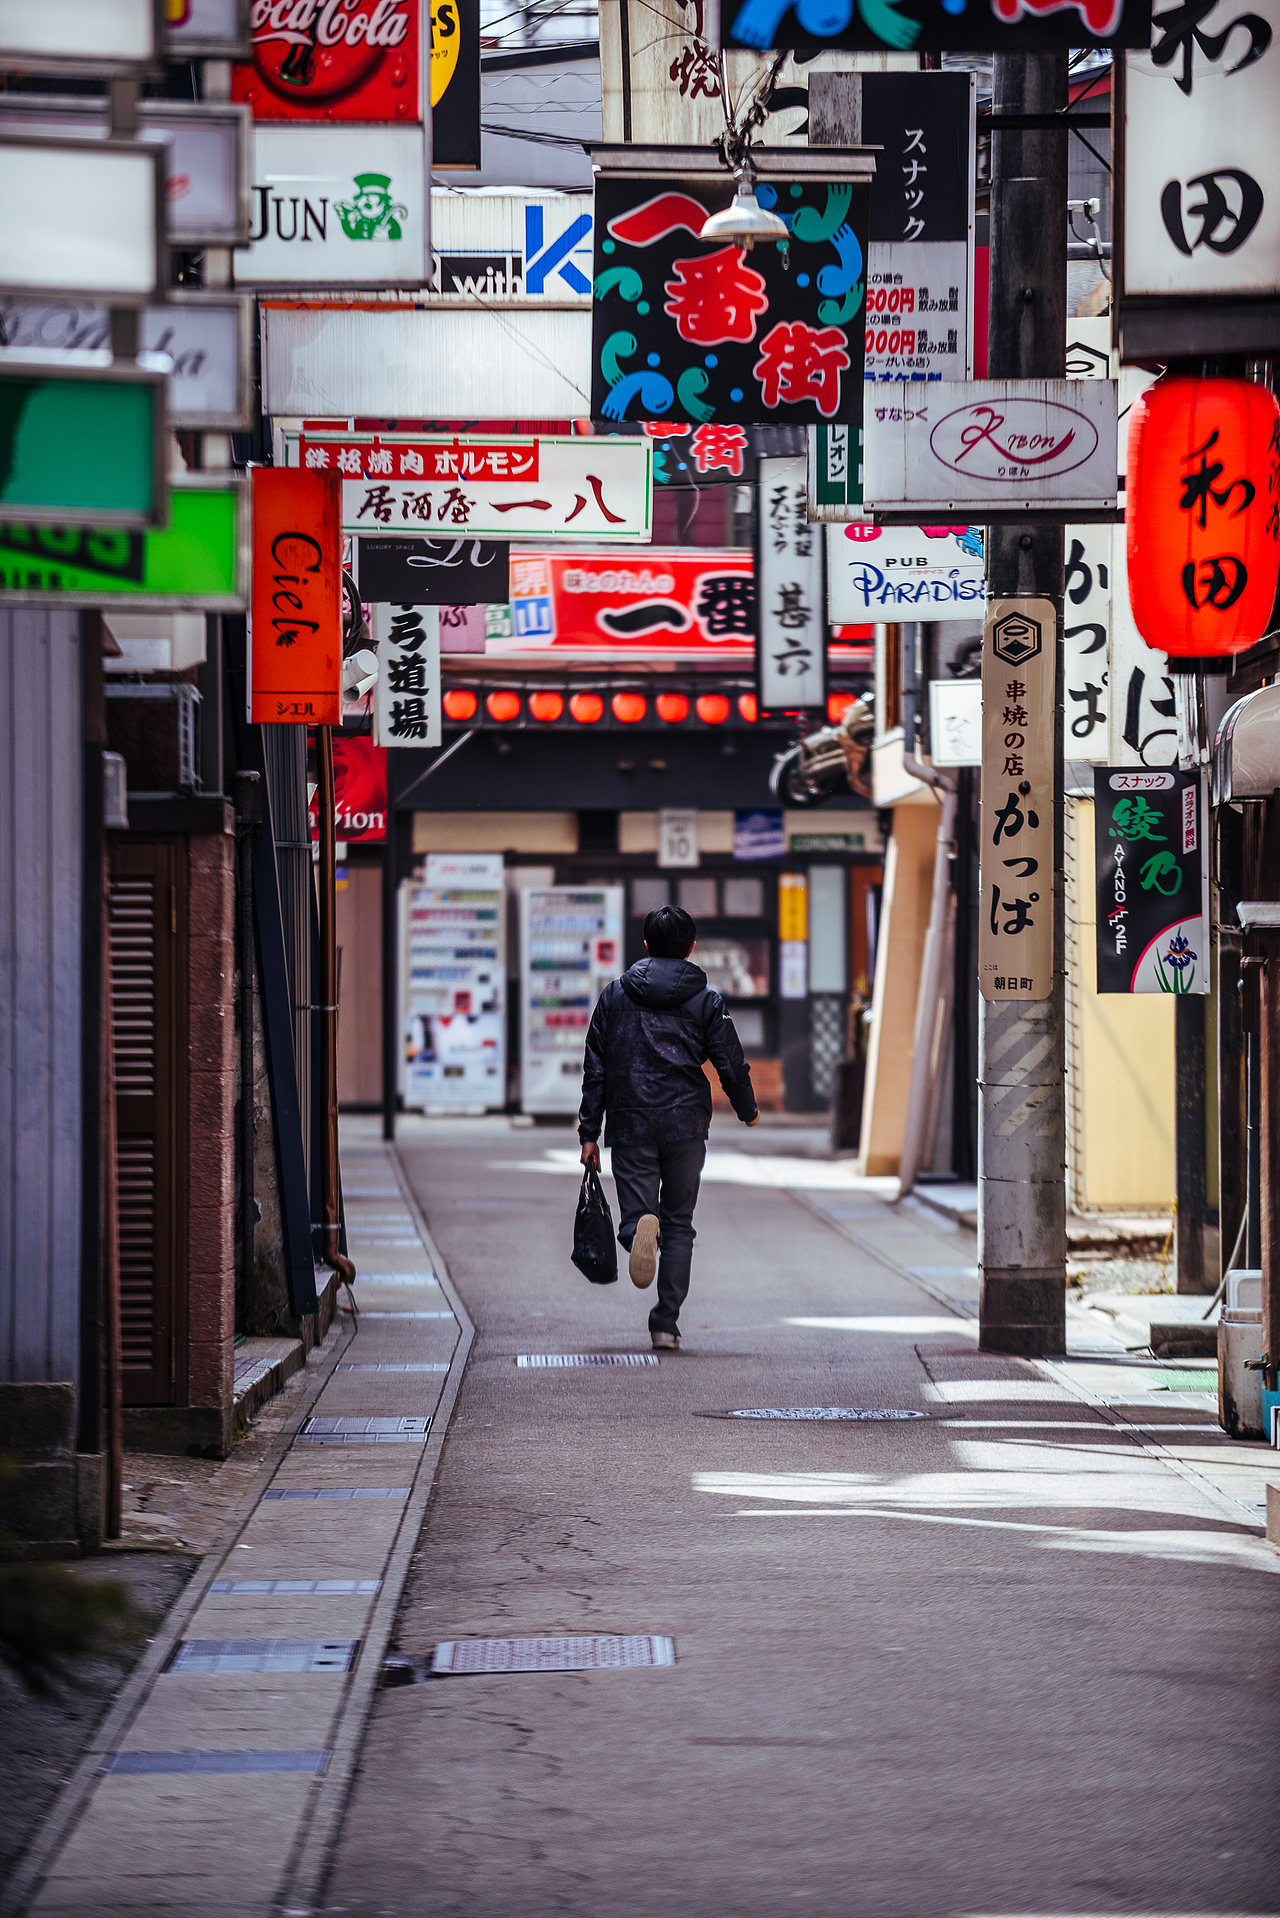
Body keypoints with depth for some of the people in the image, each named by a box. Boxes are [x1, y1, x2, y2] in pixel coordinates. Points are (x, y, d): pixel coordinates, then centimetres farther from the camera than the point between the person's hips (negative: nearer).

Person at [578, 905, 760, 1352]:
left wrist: (588, 1133, 8)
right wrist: (748, 1110, 20)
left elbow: (595, 1070, 4)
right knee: (679, 1224, 11)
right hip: (686, 1126, 0)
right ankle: (666, 1324, 5)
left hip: (630, 1126, 0)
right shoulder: (706, 999, 2)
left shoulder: (615, 995, 6)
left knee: (636, 1214, 3)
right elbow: (731, 1066, 1)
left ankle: (640, 1230, -36)